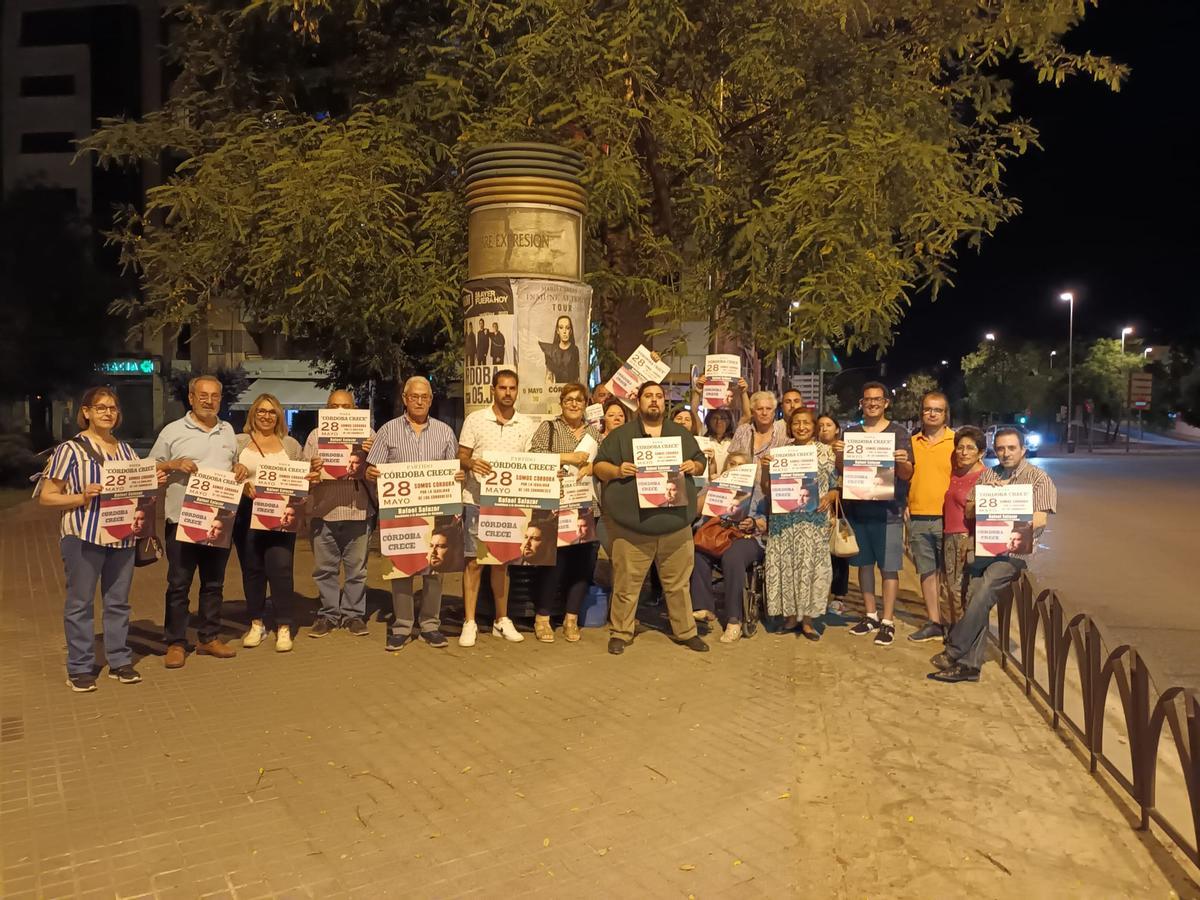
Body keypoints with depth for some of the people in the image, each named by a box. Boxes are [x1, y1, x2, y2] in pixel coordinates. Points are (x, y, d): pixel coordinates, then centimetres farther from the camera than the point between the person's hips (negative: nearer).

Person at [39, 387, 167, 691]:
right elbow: (46, 496, -4)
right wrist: (81, 497, -19)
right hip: (83, 536, -5)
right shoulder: (70, 449, -4)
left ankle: (120, 661, 21)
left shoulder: (126, 449, 13)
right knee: (80, 603, 3)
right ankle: (80, 668, 13)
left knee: (118, 601, 11)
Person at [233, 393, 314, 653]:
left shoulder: (290, 444, 12)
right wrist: (243, 486, -16)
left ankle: (284, 627, 1)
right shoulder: (238, 442, 9)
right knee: (252, 569, 6)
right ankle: (256, 623, 20)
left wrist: (313, 474, -8)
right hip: (247, 514, 1)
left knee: (281, 568, -7)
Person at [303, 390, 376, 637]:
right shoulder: (316, 435, 12)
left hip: (357, 510, -1)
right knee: (324, 568, 7)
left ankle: (353, 614, 15)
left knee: (356, 568, 4)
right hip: (323, 510, 1)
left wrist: (369, 455, -15)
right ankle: (328, 614, 18)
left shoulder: (367, 435, 9)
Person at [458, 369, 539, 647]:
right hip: (477, 500, -2)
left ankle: (502, 620, 22)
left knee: (501, 561, 13)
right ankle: (469, 623, 8)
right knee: (474, 561, 0)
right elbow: (461, 457, 0)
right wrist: (471, 463, -22)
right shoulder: (475, 420, -1)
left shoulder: (528, 425, 6)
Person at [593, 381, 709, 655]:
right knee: (626, 584, 3)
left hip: (676, 522, 3)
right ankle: (620, 633, 18)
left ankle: (686, 631, 25)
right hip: (632, 523, -3)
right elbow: (599, 466, 2)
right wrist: (617, 471, -17)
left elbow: (701, 461, 19)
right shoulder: (620, 435, 4)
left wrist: (694, 466, -4)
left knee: (678, 583, 11)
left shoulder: (681, 434, 14)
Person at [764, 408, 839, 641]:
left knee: (810, 565, 0)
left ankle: (807, 619, 12)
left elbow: (836, 486, 5)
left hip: (814, 520, -1)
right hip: (784, 519, 2)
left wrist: (829, 498, -14)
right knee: (784, 565, 2)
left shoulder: (826, 452, 4)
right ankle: (789, 613, 17)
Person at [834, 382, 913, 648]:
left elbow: (907, 475, -3)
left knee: (888, 566, -1)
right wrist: (839, 454, -14)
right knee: (864, 563, 10)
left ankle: (887, 621, 6)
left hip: (888, 509, -3)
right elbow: (842, 470, 7)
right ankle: (871, 615, 23)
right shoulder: (850, 433, 10)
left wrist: (903, 462, -25)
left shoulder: (898, 433, 1)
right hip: (857, 507, 3)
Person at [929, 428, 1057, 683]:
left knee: (983, 593, -24)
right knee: (979, 602, -8)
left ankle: (954, 650, -16)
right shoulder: (987, 475, 18)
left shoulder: (1038, 478, 4)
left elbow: (1040, 519, -6)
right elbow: (969, 512, 17)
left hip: (1015, 550, -4)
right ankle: (970, 664, -4)